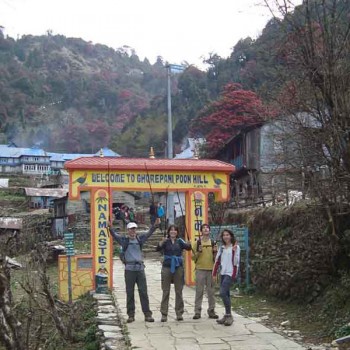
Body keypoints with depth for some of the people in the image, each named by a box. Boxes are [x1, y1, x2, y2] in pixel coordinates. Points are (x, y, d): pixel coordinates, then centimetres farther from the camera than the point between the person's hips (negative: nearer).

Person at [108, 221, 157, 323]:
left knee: (143, 292, 1)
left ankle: (147, 314, 3)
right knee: (130, 293, 3)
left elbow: (149, 233, 8)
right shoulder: (124, 240, 4)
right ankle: (131, 315, 10)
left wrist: (155, 225, -7)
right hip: (129, 269, -2)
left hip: (140, 268, 2)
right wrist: (110, 228, -22)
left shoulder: (140, 239, 12)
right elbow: (114, 235, -5)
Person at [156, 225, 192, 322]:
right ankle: (164, 314, 5)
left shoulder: (179, 241, 6)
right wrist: (162, 242, -35)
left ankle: (179, 313, 13)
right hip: (167, 267, -1)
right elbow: (158, 249, -14)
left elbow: (187, 247, -8)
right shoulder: (165, 241, 2)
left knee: (179, 291, 6)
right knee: (166, 291, 2)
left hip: (178, 267, 1)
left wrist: (189, 244, -31)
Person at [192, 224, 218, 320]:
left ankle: (211, 311, 11)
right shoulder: (197, 242, 3)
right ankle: (197, 311, 1)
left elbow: (215, 258, 13)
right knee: (199, 291, -3)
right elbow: (193, 257, 2)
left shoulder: (213, 242, 10)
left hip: (211, 269, 3)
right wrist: (198, 251, -15)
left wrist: (215, 252, -5)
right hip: (200, 269, -2)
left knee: (211, 291, 4)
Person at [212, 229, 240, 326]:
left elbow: (236, 262, -10)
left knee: (223, 293, -17)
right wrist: (214, 273, 7)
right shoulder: (221, 248, 14)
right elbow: (217, 261, 13)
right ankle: (227, 316, 13)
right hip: (223, 273, 6)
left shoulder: (235, 247, -3)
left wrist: (234, 251, -22)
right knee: (225, 294, 6)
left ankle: (229, 315, -8)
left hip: (230, 273, -6)